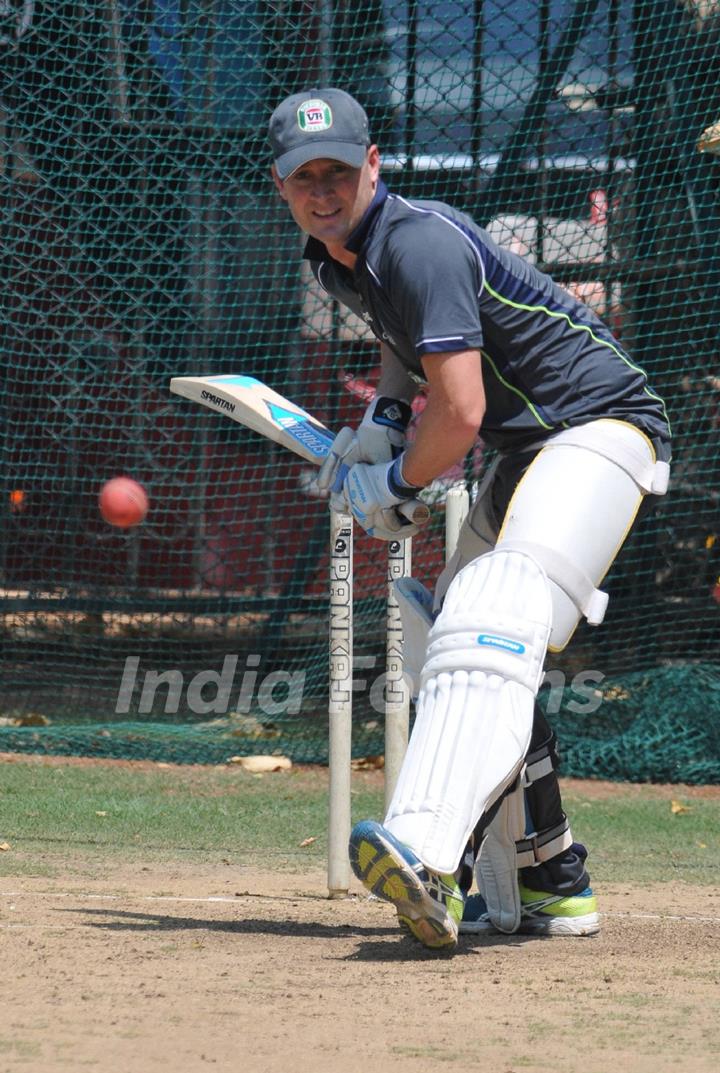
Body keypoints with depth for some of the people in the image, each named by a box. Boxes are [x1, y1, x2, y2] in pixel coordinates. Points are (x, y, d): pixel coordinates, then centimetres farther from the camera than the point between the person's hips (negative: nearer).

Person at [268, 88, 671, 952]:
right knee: (450, 641, 15)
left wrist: (395, 484, -9)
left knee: (494, 628, -31)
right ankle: (545, 884, 19)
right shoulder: (335, 257, 7)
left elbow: (461, 412, -27)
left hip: (602, 425, -11)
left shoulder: (419, 244, -22)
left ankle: (426, 855, -52)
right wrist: (381, 421, 11)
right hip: (528, 452, 11)